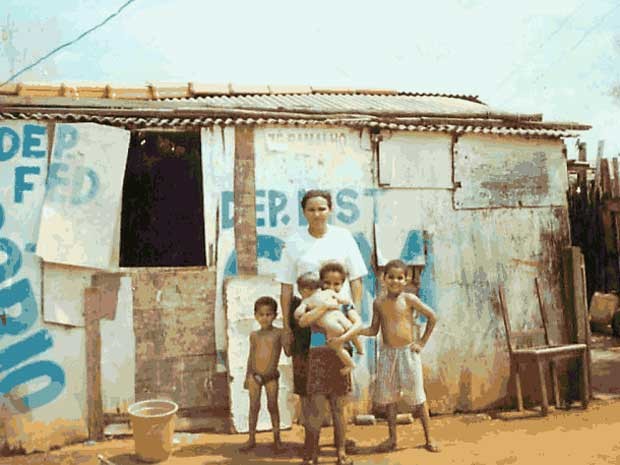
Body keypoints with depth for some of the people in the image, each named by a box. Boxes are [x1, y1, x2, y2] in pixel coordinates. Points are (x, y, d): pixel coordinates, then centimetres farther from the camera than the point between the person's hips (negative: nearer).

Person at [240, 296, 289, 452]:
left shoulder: (279, 333, -6)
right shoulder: (254, 335, 4)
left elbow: (288, 352, -14)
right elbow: (251, 356, 11)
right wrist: (247, 376, 12)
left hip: (271, 376, -2)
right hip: (255, 375, 3)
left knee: (272, 406, 4)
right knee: (254, 406, 6)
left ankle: (277, 438, 16)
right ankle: (252, 439, 17)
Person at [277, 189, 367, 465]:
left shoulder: (343, 238, 3)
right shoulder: (294, 243, 1)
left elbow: (356, 280, 5)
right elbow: (286, 287, 2)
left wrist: (357, 314, -3)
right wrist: (286, 326, -1)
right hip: (306, 319, 0)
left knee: (337, 386, 6)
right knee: (308, 385, 3)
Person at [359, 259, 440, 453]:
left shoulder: (408, 299, -8)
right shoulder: (379, 302, 2)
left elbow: (432, 317, -2)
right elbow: (373, 330, 7)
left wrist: (423, 342, -3)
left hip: (408, 352, -3)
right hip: (387, 353, 3)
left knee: (417, 396, 3)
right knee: (388, 396, 9)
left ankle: (429, 438, 16)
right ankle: (392, 438, 23)